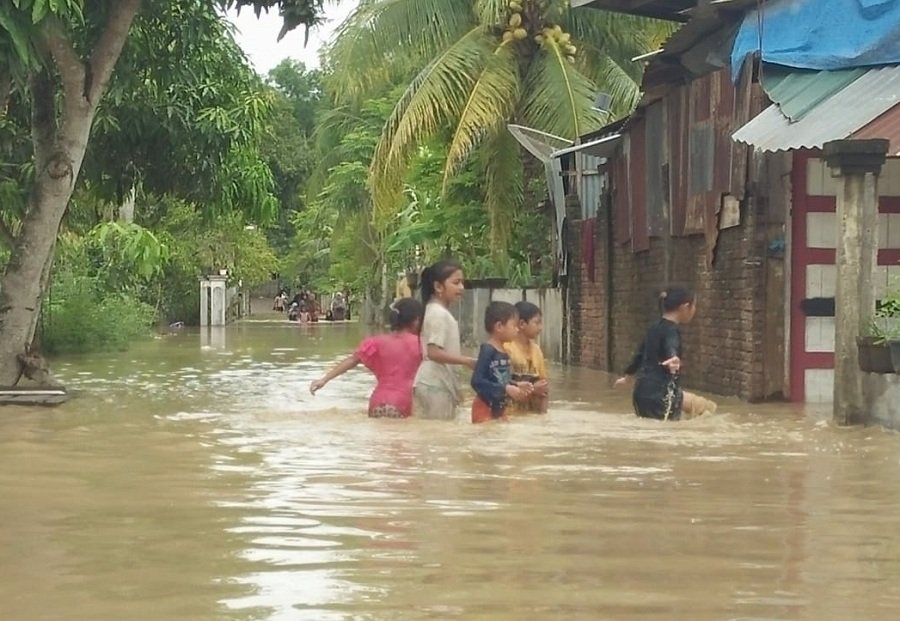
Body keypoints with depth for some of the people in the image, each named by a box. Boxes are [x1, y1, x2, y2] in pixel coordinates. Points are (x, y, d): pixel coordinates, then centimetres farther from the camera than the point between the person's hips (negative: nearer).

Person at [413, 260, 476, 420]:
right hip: (436, 384, -10)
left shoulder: (438, 311, 15)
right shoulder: (439, 314, -15)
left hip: (439, 383, 10)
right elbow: (434, 353, -22)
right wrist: (467, 361, -21)